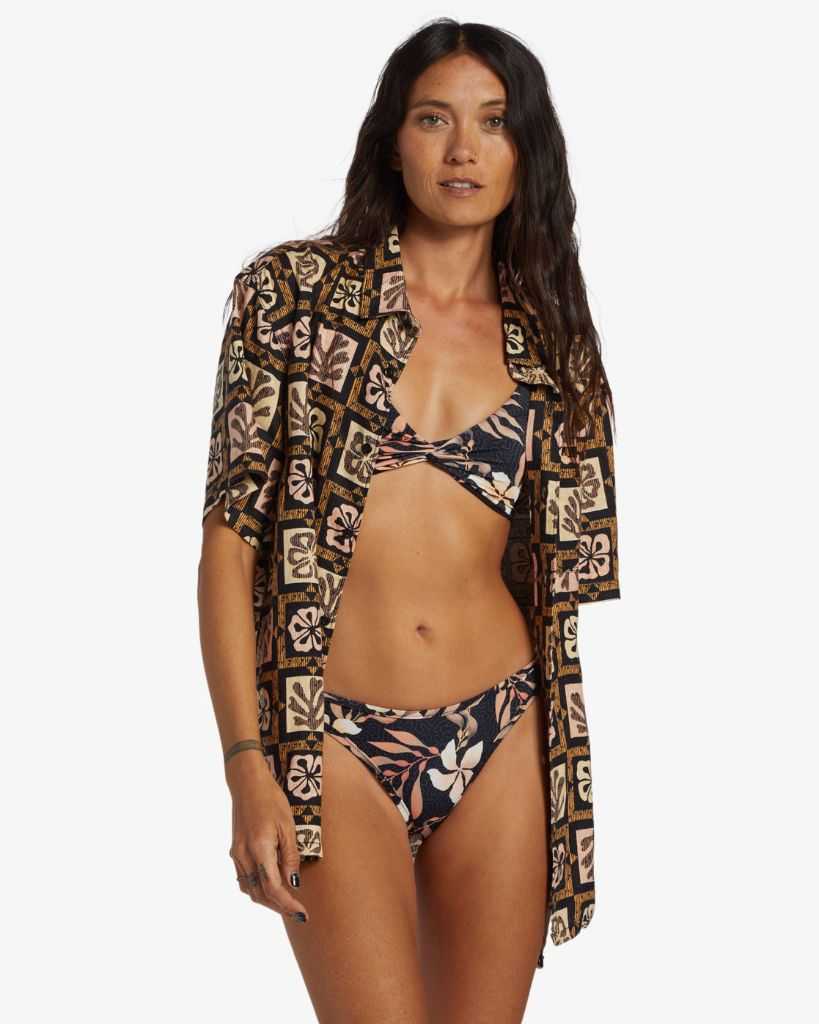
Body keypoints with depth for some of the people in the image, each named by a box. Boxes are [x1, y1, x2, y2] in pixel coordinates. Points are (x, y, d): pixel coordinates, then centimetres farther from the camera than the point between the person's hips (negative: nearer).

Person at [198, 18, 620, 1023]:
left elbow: (556, 567, 13)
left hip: (500, 745, 3)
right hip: (336, 744, -3)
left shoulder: (546, 336, 10)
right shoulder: (294, 290, 0)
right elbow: (230, 537, -3)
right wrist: (247, 766, -10)